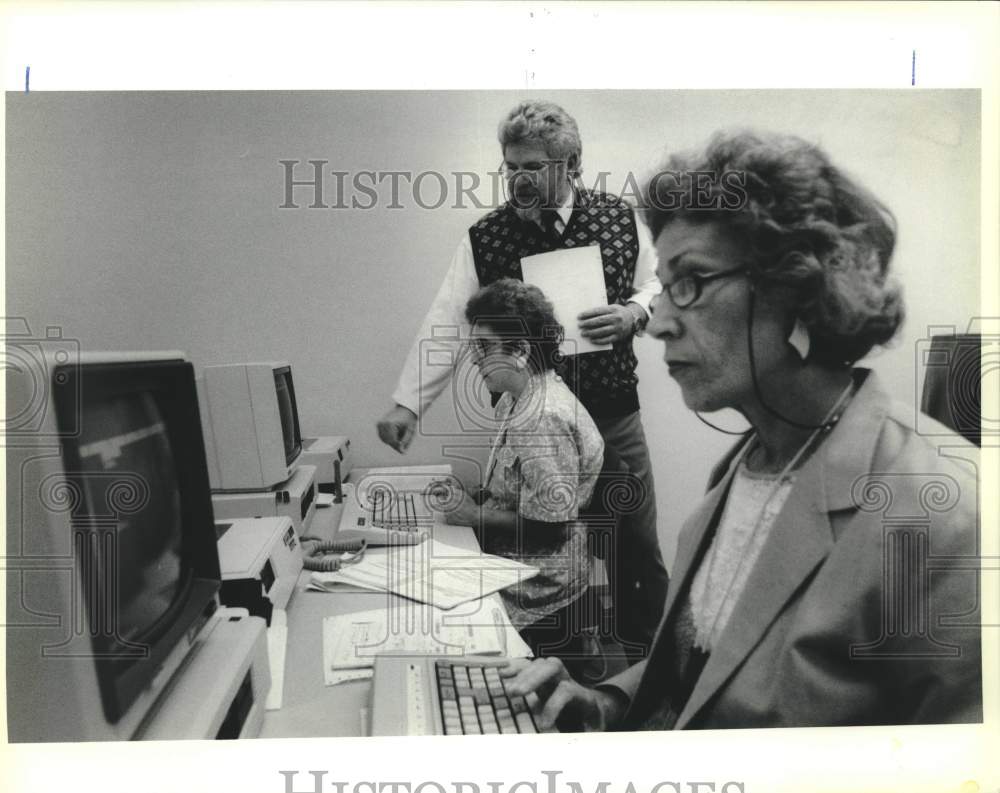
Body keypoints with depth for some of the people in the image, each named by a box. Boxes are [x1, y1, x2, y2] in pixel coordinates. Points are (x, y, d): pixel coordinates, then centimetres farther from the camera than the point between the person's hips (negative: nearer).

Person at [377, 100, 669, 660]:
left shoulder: (621, 220, -2)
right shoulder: (484, 240, -6)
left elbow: (657, 286, 11)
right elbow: (444, 325, -9)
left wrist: (633, 312, -11)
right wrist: (409, 403, -18)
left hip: (615, 415, 2)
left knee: (640, 551, 12)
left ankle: (647, 661, 36)